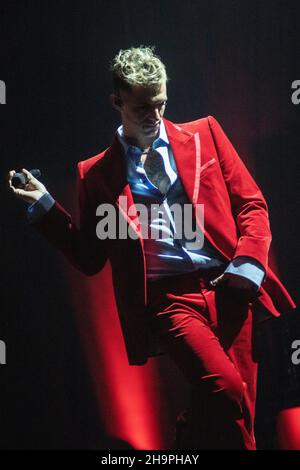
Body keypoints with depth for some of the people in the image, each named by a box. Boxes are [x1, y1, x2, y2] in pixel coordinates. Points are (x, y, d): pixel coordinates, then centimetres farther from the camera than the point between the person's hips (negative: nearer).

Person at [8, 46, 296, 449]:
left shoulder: (204, 134, 15)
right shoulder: (96, 173, 13)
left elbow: (252, 203, 13)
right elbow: (90, 258, 13)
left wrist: (248, 265, -3)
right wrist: (44, 206, 3)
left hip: (228, 288, 2)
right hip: (168, 298, -2)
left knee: (235, 410, -2)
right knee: (225, 387, -26)